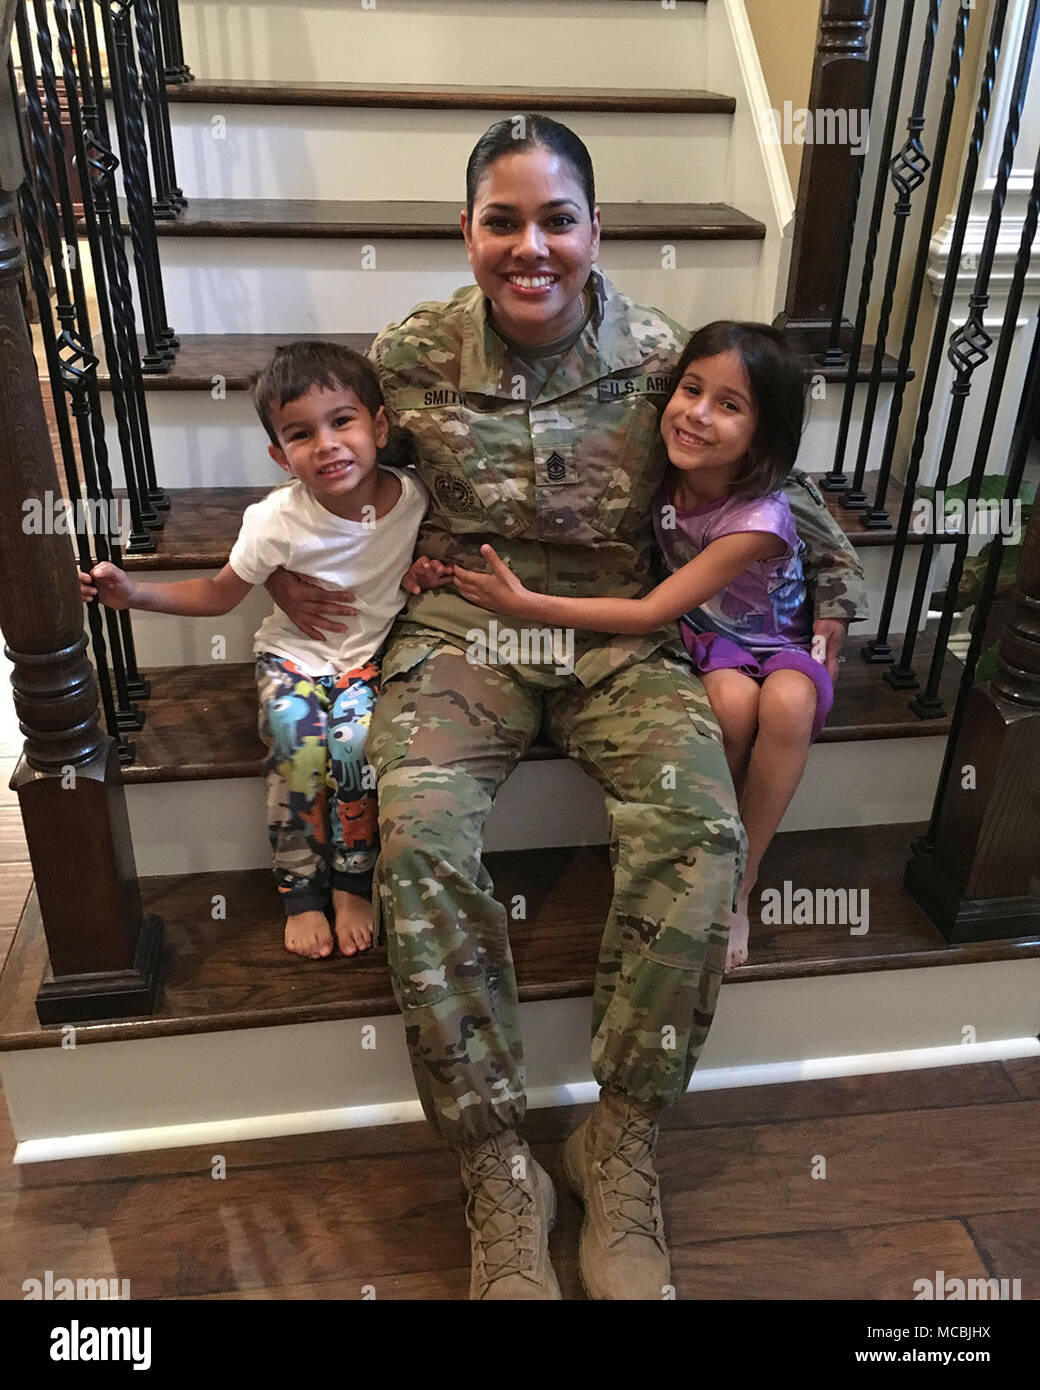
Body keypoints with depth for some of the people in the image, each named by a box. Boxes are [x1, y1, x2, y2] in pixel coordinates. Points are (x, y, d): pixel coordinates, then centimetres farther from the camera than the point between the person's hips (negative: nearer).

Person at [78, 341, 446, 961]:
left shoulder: (414, 497, -11)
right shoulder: (278, 521, -15)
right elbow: (219, 594, -2)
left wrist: (432, 567, -10)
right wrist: (136, 593, -13)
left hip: (370, 654, 1)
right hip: (293, 653, 0)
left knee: (352, 741, -29)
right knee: (299, 745, -29)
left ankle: (353, 885, -4)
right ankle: (301, 893, -6)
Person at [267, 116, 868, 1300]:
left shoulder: (659, 355, -3)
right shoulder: (413, 353, -2)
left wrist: (834, 593, 12)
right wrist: (281, 559, 4)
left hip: (619, 631, 1)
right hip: (463, 622, 0)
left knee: (701, 833, -28)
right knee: (420, 838, -30)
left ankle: (621, 1145, -8)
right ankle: (498, 1173, -13)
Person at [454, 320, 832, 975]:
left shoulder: (759, 518, -27)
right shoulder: (662, 475, -13)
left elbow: (651, 612, -28)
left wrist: (528, 605, -30)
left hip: (778, 643, -2)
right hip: (708, 640, 2)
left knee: (788, 701, -37)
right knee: (731, 696, -34)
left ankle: (741, 881, -17)